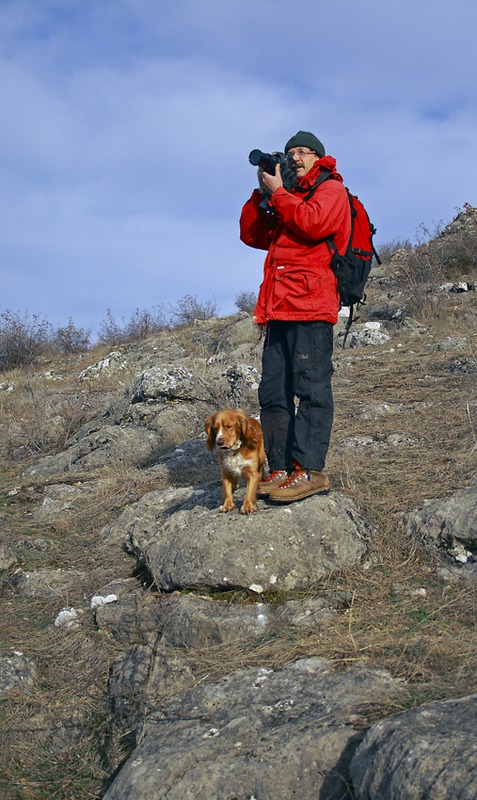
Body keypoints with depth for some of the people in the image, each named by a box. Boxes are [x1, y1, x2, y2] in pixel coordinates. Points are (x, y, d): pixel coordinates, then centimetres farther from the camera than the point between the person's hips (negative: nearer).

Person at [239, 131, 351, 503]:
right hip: (279, 307, 8)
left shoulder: (332, 189, 9)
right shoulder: (287, 199, 31)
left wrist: (277, 192, 0)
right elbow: (251, 235, 22)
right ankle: (281, 469, 1)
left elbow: (313, 224, -11)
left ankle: (310, 469, -15)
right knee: (273, 391, 1)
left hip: (311, 306, -8)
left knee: (311, 385, -12)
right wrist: (262, 193, 11)